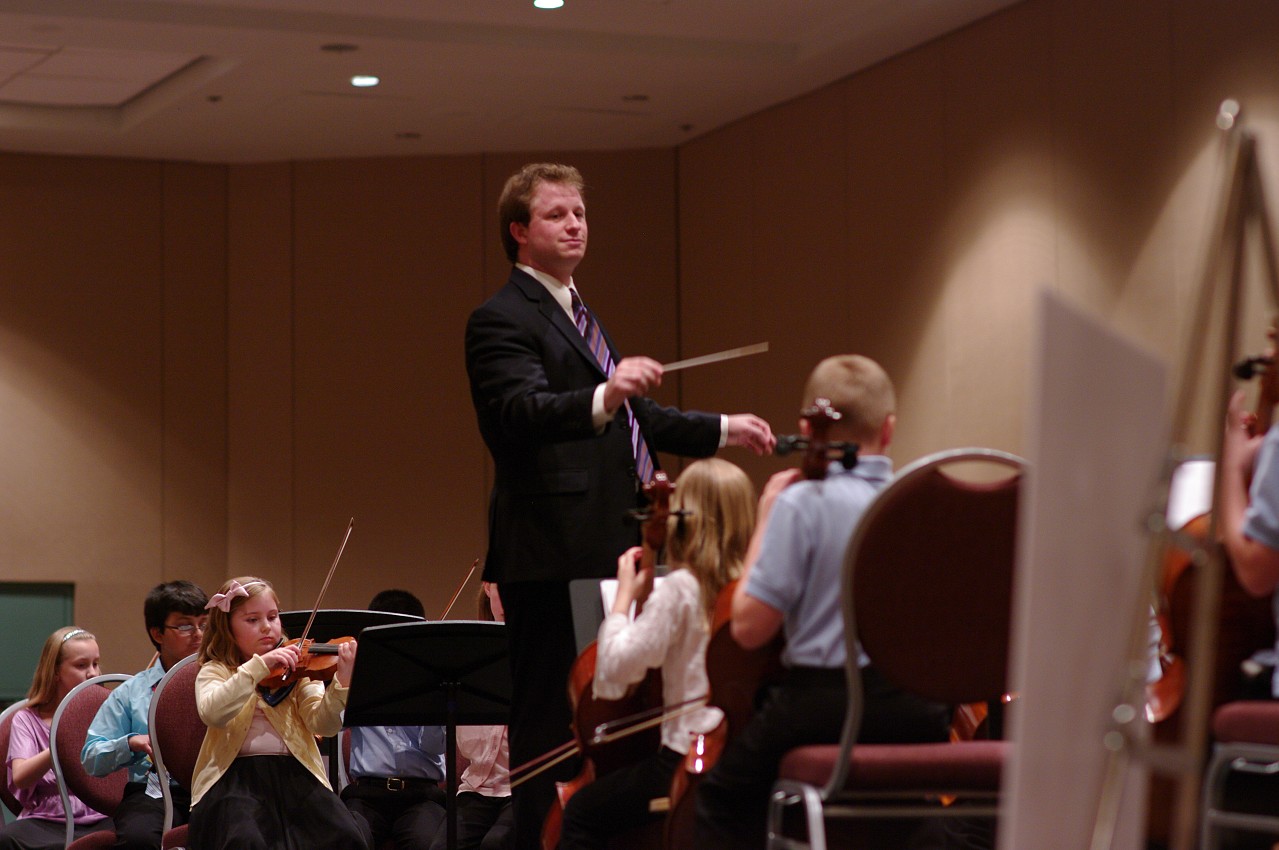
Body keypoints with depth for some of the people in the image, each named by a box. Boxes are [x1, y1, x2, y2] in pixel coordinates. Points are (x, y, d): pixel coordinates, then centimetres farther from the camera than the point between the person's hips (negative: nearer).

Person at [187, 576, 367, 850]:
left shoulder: (297, 668, 14)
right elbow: (212, 713, -14)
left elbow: (322, 725, -3)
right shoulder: (215, 671, 10)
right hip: (236, 775, -2)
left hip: (294, 771, 2)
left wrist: (340, 683, -21)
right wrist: (259, 666, -21)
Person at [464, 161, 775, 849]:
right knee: (549, 719, -10)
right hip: (550, 553, -10)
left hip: (601, 553, 10)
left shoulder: (576, 315, 24)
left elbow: (628, 419, 34)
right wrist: (604, 396, -44)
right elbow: (524, 410, -27)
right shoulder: (501, 321, -8)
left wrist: (721, 429, 33)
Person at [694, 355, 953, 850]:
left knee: (724, 800, 17)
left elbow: (749, 627, -12)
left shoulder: (803, 503, -12)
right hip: (918, 713, 5)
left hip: (823, 703, -5)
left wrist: (765, 522, -2)